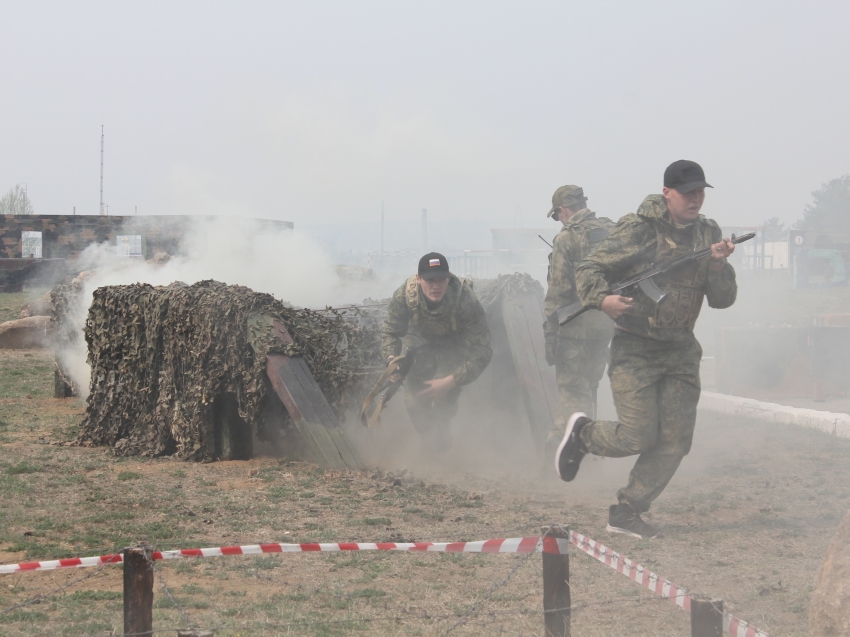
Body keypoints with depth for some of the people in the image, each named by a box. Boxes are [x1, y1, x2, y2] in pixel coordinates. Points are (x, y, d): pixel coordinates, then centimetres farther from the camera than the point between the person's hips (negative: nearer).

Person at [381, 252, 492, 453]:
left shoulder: (466, 301, -39)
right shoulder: (404, 295, -31)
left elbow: (481, 352, -33)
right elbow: (391, 331, -11)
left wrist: (450, 382, -41)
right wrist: (392, 359, -32)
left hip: (456, 343, -3)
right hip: (422, 341, 3)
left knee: (444, 400, -21)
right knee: (414, 401, -8)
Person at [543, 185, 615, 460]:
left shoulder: (567, 238, -12)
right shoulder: (612, 233, 7)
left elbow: (557, 290, -14)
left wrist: (550, 330, -11)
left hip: (576, 324, -6)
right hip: (606, 324, 7)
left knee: (572, 388, -1)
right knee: (588, 385, 16)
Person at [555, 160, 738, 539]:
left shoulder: (708, 235, 7)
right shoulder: (638, 229, -9)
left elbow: (723, 300, 5)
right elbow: (589, 270, -7)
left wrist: (718, 266, -14)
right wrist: (603, 300, -27)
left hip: (680, 351, 6)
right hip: (635, 348, -5)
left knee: (675, 439, -2)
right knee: (638, 436, -10)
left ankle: (626, 514, 9)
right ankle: (582, 434, 21)